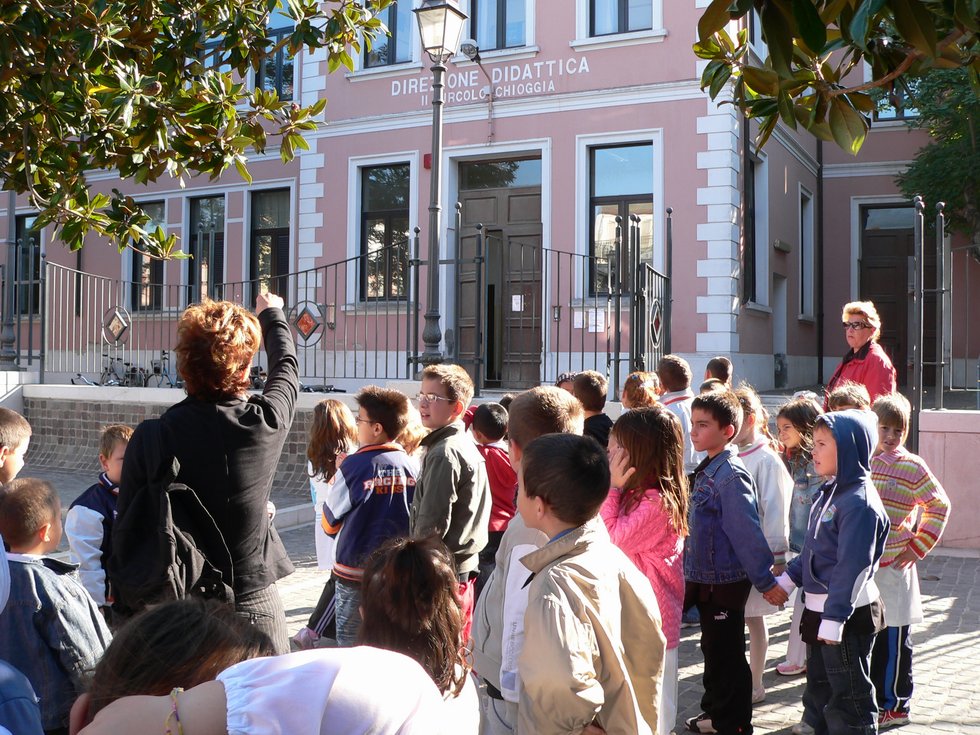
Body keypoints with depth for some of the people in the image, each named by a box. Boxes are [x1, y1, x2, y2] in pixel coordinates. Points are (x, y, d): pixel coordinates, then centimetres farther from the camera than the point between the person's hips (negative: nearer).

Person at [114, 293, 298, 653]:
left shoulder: (150, 438, -13)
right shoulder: (265, 423, -12)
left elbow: (127, 533, -5)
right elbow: (286, 368, 11)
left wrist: (125, 608, 10)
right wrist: (272, 314, 30)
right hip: (253, 605, 0)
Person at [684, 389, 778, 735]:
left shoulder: (731, 476, -21)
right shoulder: (706, 470, 7)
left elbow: (747, 534, -21)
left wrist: (765, 580, -20)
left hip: (726, 583, -9)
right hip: (705, 577, 9)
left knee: (727, 655, 4)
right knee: (712, 650, 21)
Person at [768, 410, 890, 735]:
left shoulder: (860, 503, -21)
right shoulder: (830, 492, 9)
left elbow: (853, 566, -25)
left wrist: (834, 617, -25)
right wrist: (787, 580, 17)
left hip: (848, 614, -10)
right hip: (820, 609, 10)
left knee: (848, 696, 2)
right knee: (819, 684, 21)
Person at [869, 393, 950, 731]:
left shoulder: (912, 467, -8)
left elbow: (939, 506, -2)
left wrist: (917, 547, -6)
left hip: (893, 566, -5)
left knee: (894, 639, 4)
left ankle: (895, 706, 16)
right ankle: (870, 697, 28)